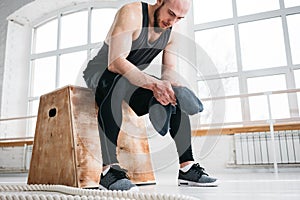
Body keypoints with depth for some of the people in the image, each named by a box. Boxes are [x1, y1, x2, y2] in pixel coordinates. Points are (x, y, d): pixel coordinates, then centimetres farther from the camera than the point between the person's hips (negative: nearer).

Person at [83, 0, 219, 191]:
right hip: (101, 72, -6)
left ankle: (187, 167, -8)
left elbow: (169, 70, -3)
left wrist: (167, 85, -27)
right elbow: (115, 62, -33)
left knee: (178, 93, -9)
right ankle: (110, 169, -41)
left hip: (134, 78, 6)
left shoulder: (174, 29, -2)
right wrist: (153, 83, -45)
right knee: (117, 82, -40)